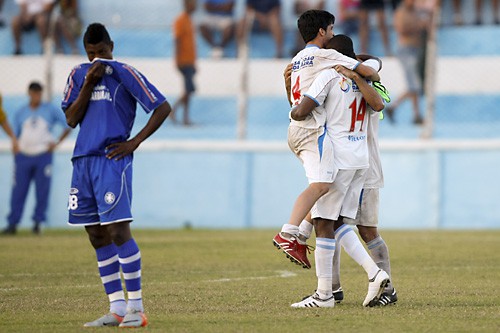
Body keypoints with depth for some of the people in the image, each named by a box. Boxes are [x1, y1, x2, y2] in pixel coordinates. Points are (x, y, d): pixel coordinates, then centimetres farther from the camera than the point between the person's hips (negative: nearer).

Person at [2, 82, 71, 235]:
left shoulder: (50, 110, 7)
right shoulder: (20, 113, 12)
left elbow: (67, 126, 8)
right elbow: (14, 136, 13)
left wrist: (57, 142, -3)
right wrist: (16, 154, -1)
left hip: (43, 155, -1)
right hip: (23, 155, 1)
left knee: (42, 191, -4)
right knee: (18, 191, -3)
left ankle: (38, 221, 3)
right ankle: (12, 223, -1)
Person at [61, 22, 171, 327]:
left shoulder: (125, 73, -1)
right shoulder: (78, 76, 14)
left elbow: (163, 108, -3)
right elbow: (71, 119, 5)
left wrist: (135, 142, -7)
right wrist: (89, 83, -5)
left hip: (112, 159, -6)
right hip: (83, 161, 6)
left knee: (119, 230, -13)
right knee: (97, 236, 6)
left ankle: (136, 308, -11)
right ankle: (117, 309, 10)